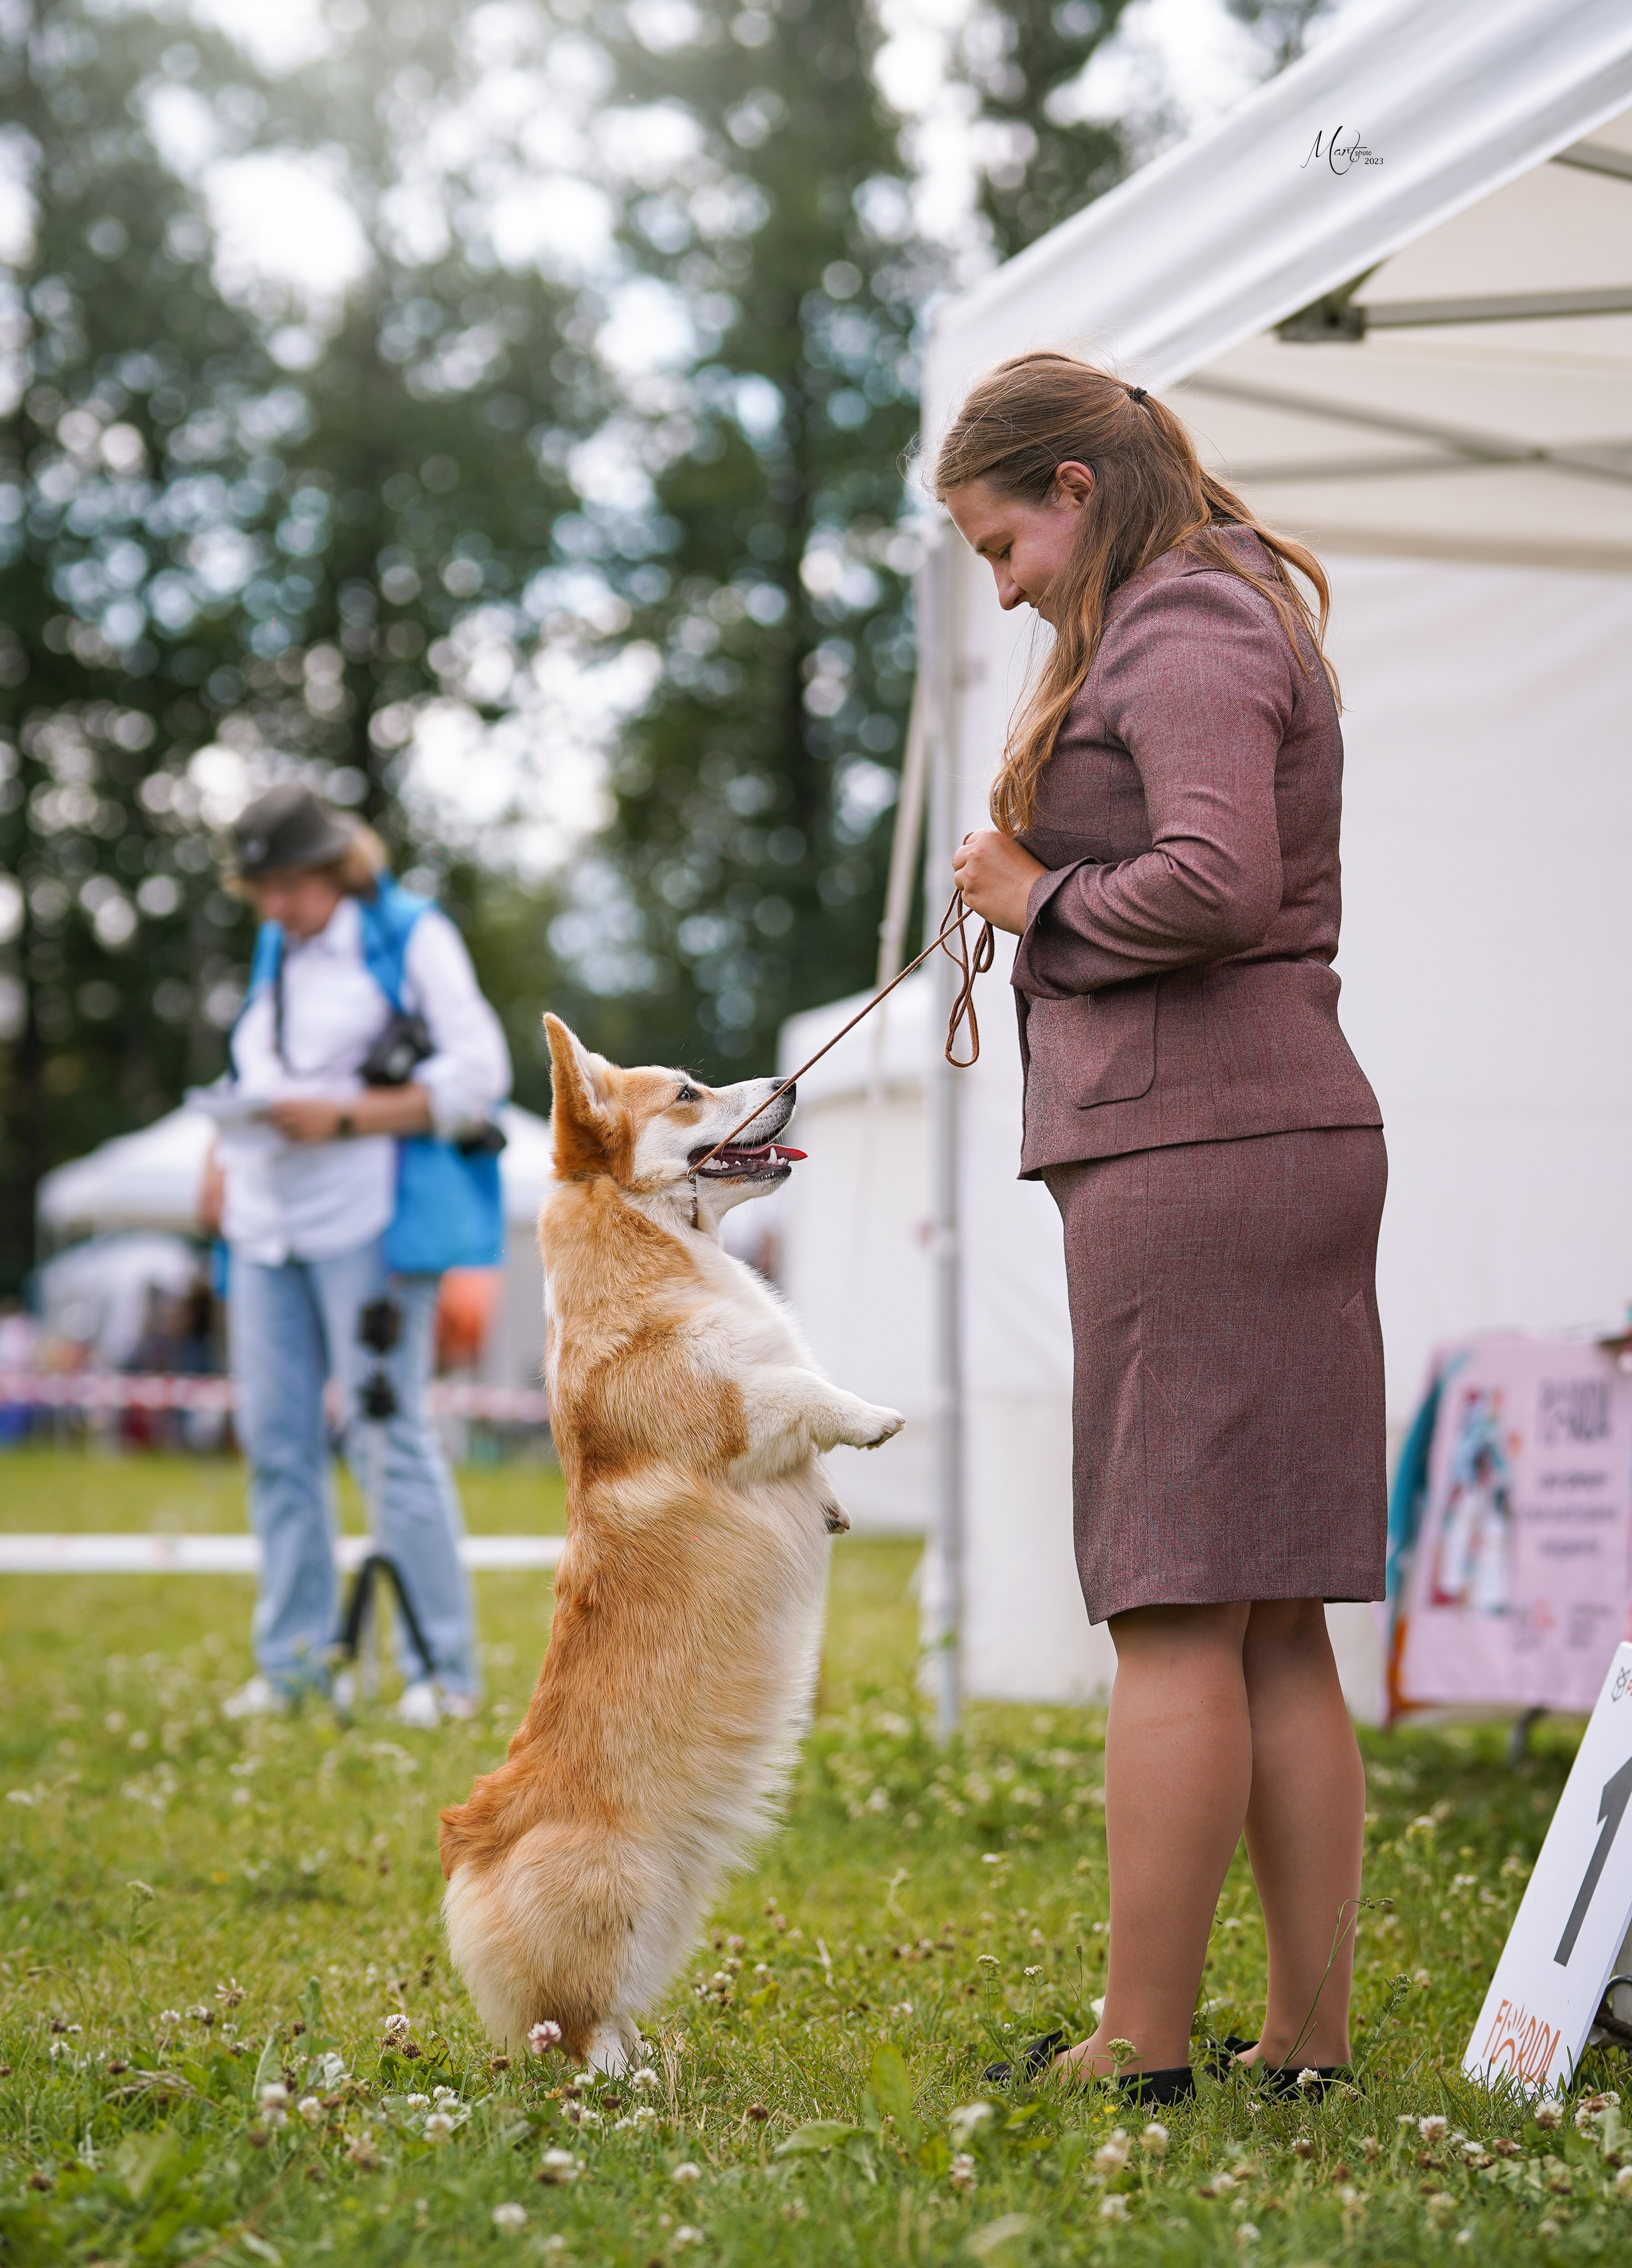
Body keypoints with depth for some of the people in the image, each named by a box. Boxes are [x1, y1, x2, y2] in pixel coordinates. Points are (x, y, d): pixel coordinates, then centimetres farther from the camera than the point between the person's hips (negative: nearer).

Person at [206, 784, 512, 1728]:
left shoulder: (411, 935, -1)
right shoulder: (274, 955, 20)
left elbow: (477, 1074, -9)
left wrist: (343, 1119, -15)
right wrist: (228, 1162, 10)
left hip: (363, 1220, -7)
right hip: (266, 1225, 7)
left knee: (387, 1435, -8)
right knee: (276, 1440, 4)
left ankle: (445, 1668, -3)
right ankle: (293, 1662, 12)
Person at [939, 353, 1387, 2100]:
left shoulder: (1185, 630, -8)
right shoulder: (1230, 611, 23)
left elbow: (1217, 880, -23)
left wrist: (1038, 897, -8)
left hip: (1197, 1153, -10)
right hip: (1290, 1139, 10)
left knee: (1178, 1615, -7)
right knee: (1279, 1629, 9)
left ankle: (1141, 2047, -3)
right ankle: (1310, 2036, 13)